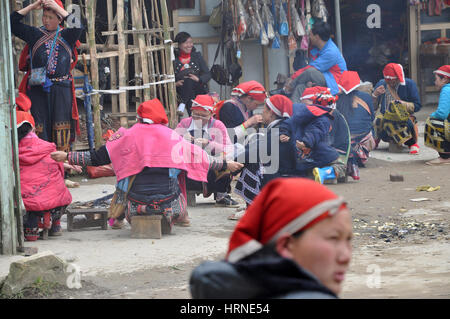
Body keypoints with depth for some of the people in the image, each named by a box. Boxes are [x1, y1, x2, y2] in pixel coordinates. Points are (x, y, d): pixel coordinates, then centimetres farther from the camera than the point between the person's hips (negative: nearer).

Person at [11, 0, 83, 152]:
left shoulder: (66, 36, 9)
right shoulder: (34, 34, 11)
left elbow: (78, 27, -10)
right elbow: (12, 23, 5)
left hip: (61, 89, 0)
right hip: (37, 88, 0)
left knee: (61, 124, -4)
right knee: (39, 123, -3)